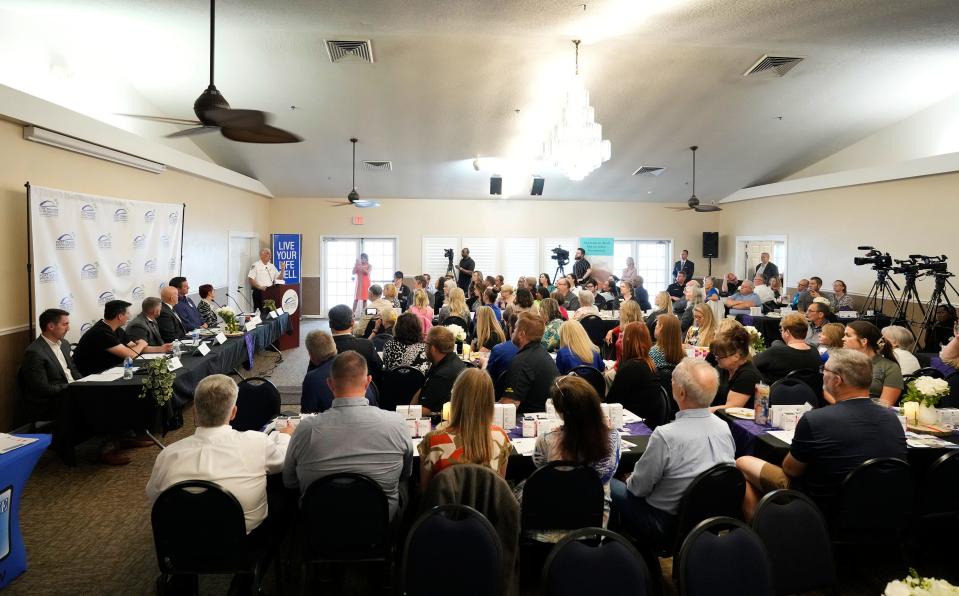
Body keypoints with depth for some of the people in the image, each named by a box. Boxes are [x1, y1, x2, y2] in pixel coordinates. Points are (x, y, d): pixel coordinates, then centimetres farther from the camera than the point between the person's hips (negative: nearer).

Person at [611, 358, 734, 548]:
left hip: (667, 526, -7)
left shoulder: (666, 436, -30)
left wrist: (631, 481, 7)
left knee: (609, 486, 12)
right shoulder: (725, 428, -9)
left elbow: (639, 488, -17)